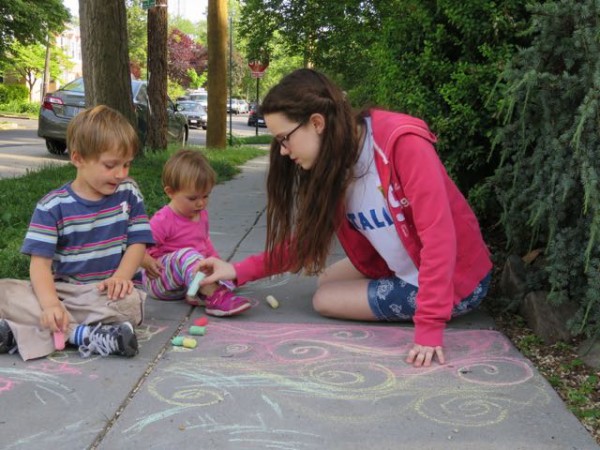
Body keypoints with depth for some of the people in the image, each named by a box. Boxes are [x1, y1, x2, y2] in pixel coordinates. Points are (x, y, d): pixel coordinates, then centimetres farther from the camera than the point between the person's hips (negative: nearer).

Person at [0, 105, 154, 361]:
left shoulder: (129, 194, 3)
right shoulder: (52, 206, -4)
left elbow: (137, 242, 3)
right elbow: (40, 262, -11)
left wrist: (121, 277, -19)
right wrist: (50, 304, -30)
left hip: (106, 292, 0)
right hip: (61, 290, 0)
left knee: (130, 303, -35)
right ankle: (83, 335, -32)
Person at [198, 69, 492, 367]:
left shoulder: (402, 142, -27)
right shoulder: (332, 164, -3)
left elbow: (438, 234, -31)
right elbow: (306, 240, 3)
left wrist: (429, 326, -34)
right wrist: (240, 271, -7)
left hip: (455, 282, -8)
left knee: (324, 300, -4)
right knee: (326, 280, 20)